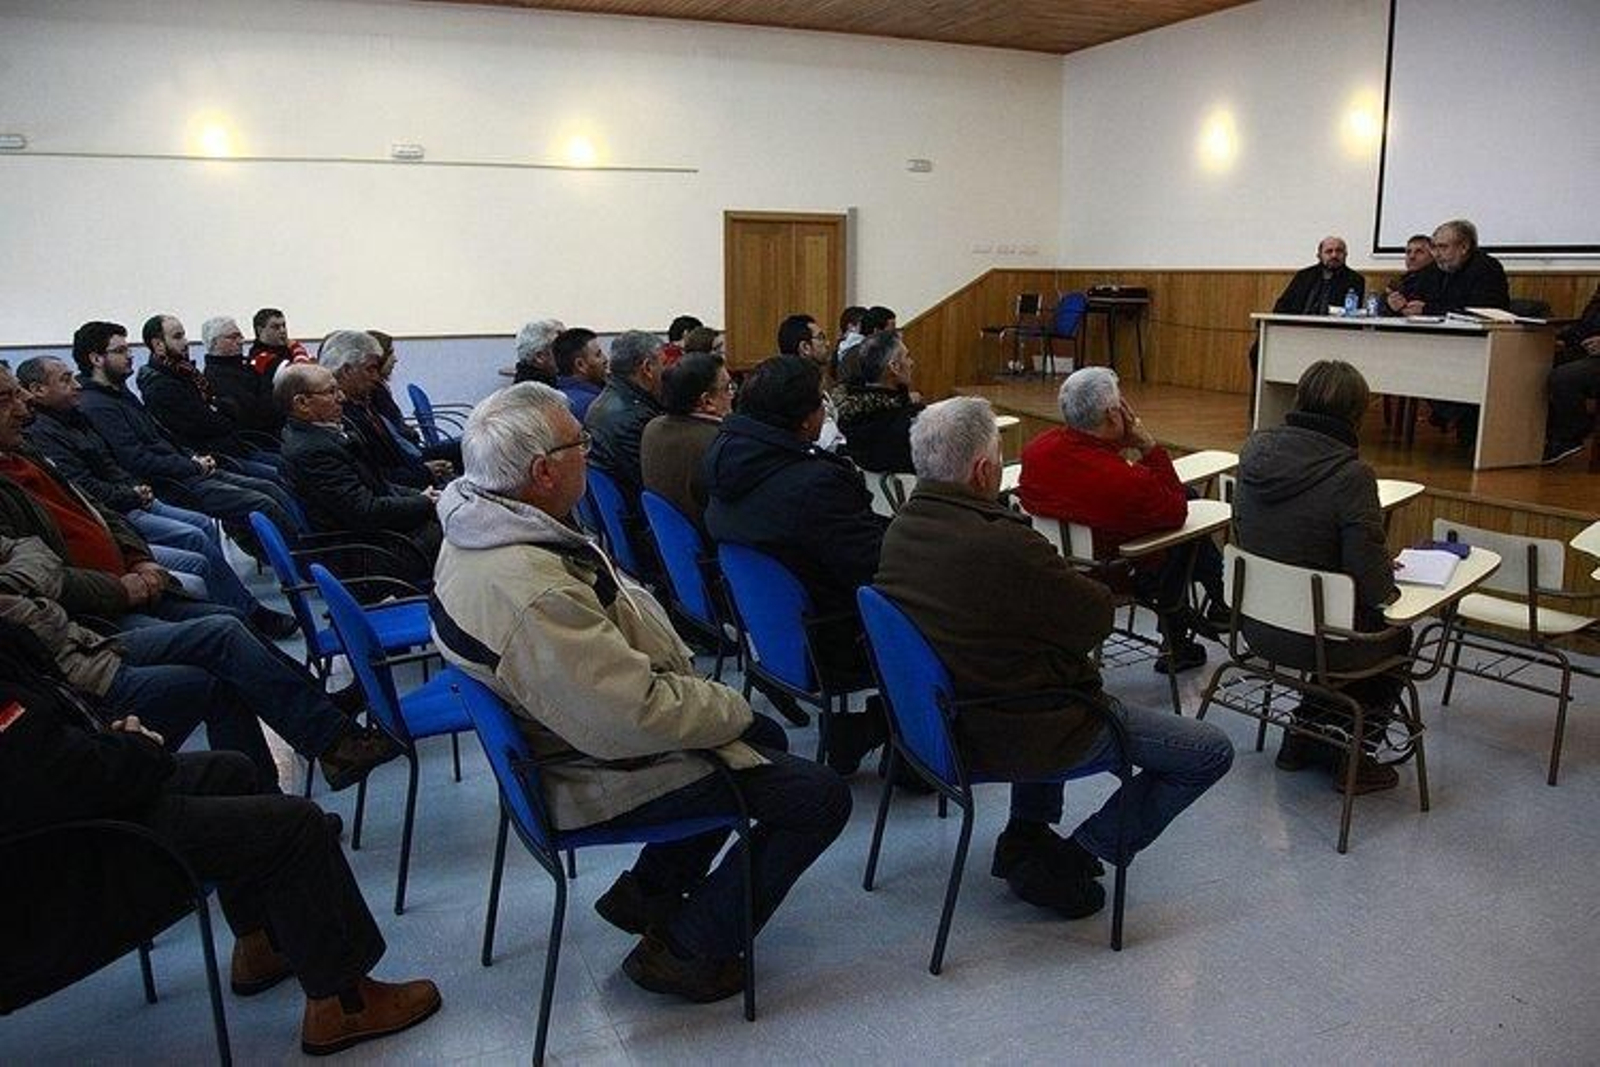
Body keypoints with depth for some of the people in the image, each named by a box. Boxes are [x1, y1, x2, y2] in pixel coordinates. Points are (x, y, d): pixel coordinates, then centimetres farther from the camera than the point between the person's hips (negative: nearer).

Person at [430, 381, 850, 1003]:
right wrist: (729, 707, -14)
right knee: (820, 797, -5)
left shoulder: (478, 527, -3)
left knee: (763, 738, 25)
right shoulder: (532, 593, -35)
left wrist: (686, 679, 3)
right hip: (604, 772, -10)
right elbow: (637, 720, -33)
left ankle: (647, 890, 30)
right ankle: (686, 951, 7)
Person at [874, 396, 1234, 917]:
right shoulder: (1001, 545, -31)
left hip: (943, 714, 9)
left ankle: (1026, 835, 31)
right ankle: (1064, 864, 7)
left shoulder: (901, 527, -4)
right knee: (1212, 751, 2)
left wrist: (1060, 583, -3)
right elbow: (1099, 615, -16)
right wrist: (1075, 583, 3)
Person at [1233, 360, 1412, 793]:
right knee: (1398, 635, 28)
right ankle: (1351, 756, 28)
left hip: (1258, 628, 6)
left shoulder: (1255, 450, -6)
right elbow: (1374, 586, -23)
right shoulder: (1350, 475, -24)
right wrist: (1386, 581, 3)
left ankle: (1304, 736, 34)